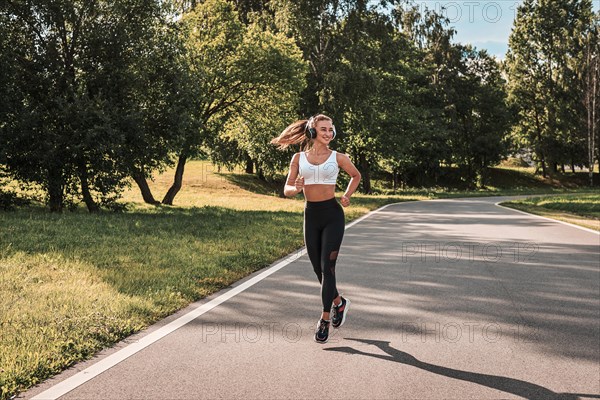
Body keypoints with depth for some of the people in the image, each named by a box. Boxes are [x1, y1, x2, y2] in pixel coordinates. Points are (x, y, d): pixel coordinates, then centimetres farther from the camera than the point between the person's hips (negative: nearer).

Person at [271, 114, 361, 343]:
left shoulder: (338, 158, 1)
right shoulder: (298, 158, 4)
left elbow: (356, 175, 19)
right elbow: (287, 190, 5)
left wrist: (347, 196, 4)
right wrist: (296, 188, -17)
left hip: (332, 215, -3)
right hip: (311, 215, 3)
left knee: (327, 267, -8)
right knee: (318, 269, 11)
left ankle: (325, 319, 2)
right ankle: (339, 303, 37)